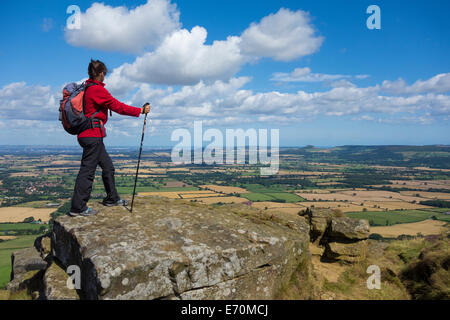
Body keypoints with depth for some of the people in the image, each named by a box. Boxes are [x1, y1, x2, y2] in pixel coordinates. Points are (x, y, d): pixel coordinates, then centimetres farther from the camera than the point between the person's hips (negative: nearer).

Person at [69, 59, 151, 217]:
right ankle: (77, 208, 1)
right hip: (93, 134, -10)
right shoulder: (97, 89, -13)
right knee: (87, 170, -5)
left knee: (107, 166, 17)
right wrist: (141, 111, -7)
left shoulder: (86, 88, 14)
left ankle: (112, 198, 29)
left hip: (90, 135, 10)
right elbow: (118, 107, -14)